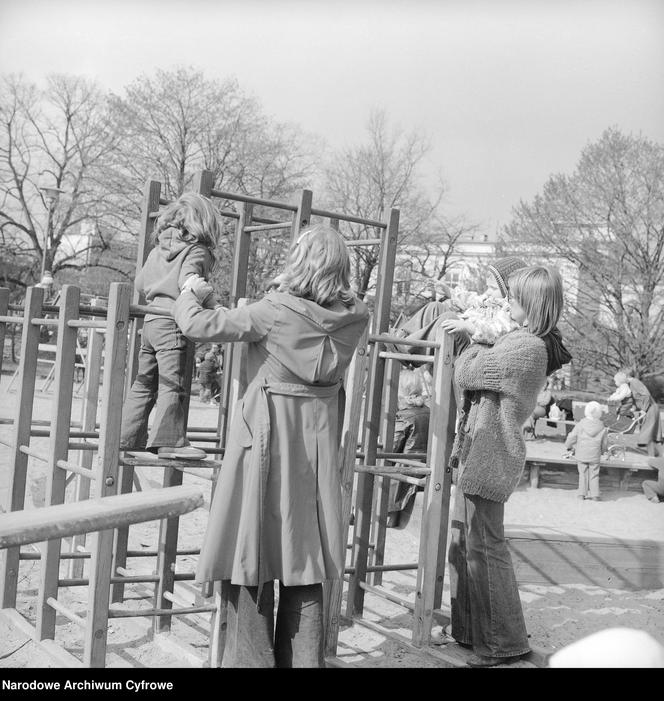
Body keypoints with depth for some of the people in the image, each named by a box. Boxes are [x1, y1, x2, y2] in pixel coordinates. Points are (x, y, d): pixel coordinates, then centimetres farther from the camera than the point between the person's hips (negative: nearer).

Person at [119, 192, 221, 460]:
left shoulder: (158, 250, 17)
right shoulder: (197, 252, -5)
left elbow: (139, 283, 20)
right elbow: (188, 282, -21)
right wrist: (210, 303, -13)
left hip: (149, 320, 7)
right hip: (173, 323, -7)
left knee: (144, 382, 14)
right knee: (172, 383, -6)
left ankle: (127, 436, 18)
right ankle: (169, 441, -7)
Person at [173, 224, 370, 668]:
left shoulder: (274, 312, -16)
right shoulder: (354, 317, -3)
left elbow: (196, 325, -13)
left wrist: (192, 293, 6)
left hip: (267, 438, -4)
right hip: (317, 447, 5)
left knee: (252, 556, 6)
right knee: (304, 556, 14)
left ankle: (252, 658, 12)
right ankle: (303, 659, 21)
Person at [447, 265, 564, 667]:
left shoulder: (523, 348, -21)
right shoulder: (538, 345, 11)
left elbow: (465, 374, -16)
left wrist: (476, 346, 1)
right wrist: (483, 343, 7)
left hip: (490, 456, -10)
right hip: (479, 454, 10)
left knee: (484, 547, -1)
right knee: (465, 544, 18)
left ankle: (505, 642, 11)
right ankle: (470, 630, 30)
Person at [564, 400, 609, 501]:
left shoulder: (580, 425, -10)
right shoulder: (603, 429, -8)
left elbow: (571, 438, -4)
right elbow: (604, 444, 4)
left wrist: (569, 447, 15)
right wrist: (602, 451, 25)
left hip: (581, 456, 0)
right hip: (595, 457, 0)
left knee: (583, 474, 11)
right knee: (594, 475, 11)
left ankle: (582, 494, 11)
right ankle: (595, 495, 9)